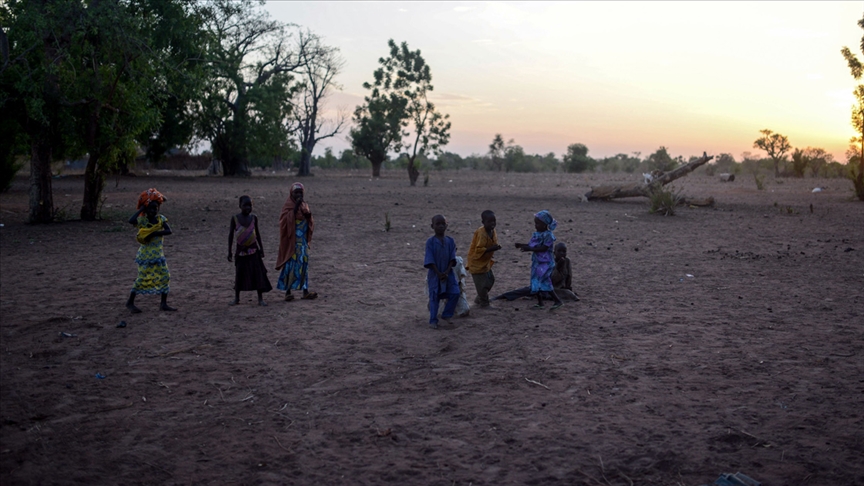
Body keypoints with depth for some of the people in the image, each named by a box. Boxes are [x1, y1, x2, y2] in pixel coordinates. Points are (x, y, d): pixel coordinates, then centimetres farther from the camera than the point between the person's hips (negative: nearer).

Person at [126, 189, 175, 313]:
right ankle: (130, 302, 11)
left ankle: (164, 303, 10)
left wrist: (154, 234, -23)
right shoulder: (142, 220, -11)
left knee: (165, 277, 2)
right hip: (145, 255, -4)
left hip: (158, 254, 4)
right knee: (142, 279, -4)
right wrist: (141, 209, -22)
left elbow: (169, 231, -15)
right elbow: (131, 221, -32)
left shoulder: (161, 219, -1)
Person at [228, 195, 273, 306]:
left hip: (253, 250, 1)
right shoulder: (235, 218, -6)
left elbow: (257, 233, 8)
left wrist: (261, 248, 6)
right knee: (239, 275, 7)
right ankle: (236, 298, 21)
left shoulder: (254, 218, 0)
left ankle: (260, 299, 3)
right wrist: (230, 251, -1)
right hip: (241, 250, -1)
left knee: (258, 274, -2)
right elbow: (231, 235, 0)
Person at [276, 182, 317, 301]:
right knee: (291, 265, -5)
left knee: (304, 264, 6)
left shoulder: (305, 205, 11)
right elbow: (286, 220, -20)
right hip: (292, 241, -6)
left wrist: (309, 216, -10)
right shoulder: (288, 205, -5)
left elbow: (310, 224, 11)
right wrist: (296, 207, -25)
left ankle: (305, 291, 9)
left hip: (303, 241, 6)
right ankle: (288, 292, 0)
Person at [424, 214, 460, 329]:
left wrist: (447, 272, -14)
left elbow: (452, 258, -2)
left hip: (448, 273, 3)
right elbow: (430, 260, -12)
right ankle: (433, 320, 8)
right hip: (435, 274, -3)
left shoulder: (450, 241, 0)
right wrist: (438, 273, -16)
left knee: (455, 293, -5)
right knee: (434, 297, 1)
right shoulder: (430, 242, -10)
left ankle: (446, 315, 12)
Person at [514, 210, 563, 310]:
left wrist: (530, 249, -28)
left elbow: (544, 248, -24)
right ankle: (540, 302, 22)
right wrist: (521, 245, -5)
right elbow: (531, 244, 10)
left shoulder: (548, 235, -17)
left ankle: (557, 301, -3)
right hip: (537, 262, 9)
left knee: (543, 282, -11)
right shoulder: (536, 234, 8)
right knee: (536, 282, 11)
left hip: (545, 263, -9)